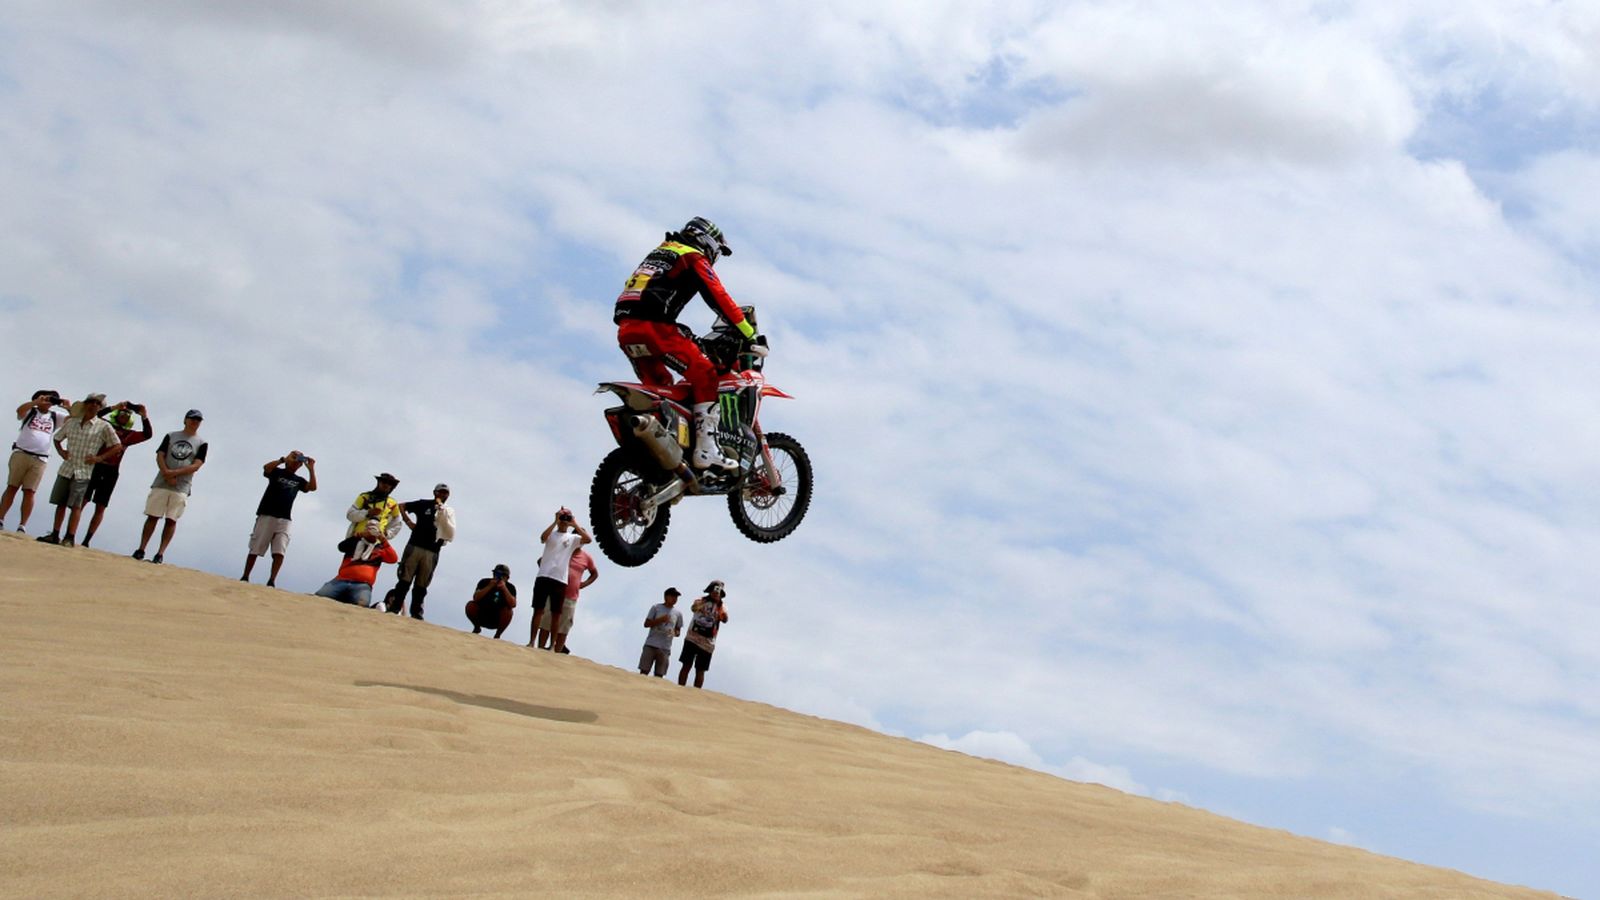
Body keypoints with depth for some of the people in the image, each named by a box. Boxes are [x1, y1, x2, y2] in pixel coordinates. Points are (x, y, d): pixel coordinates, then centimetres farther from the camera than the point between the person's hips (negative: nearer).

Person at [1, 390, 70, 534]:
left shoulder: (55, 416, 16)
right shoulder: (30, 412, 8)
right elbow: (19, 410, -14)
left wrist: (69, 407, -7)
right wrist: (37, 401, -19)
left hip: (40, 460, 2)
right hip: (21, 454, -2)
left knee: (29, 492, -2)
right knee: (12, 487, -2)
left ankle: (22, 526, -4)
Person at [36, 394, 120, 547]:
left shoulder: (104, 426, -2)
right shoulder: (72, 422, 11)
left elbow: (117, 445, -2)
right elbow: (57, 438, 23)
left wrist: (99, 457, -9)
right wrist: (61, 451, 4)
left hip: (83, 472, -4)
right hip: (65, 469, 4)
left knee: (76, 505, -7)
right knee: (60, 503, 7)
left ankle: (70, 537, -5)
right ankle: (55, 535, 14)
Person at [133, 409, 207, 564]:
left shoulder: (201, 444, 7)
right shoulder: (171, 436, 13)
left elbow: (196, 466, -5)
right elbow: (160, 456, 5)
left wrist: (174, 473, -14)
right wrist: (167, 474, -12)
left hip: (181, 488, -1)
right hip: (161, 484, 1)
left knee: (171, 520, -4)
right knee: (152, 516, -1)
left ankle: (160, 553, -3)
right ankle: (141, 549, 1)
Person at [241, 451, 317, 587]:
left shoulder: (299, 480, 15)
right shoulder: (277, 472, 7)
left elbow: (312, 487, -1)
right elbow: (266, 467, -15)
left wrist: (311, 469, -8)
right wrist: (283, 459, -19)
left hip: (284, 520, 3)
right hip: (266, 516, -3)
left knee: (279, 552, -12)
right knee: (255, 549, 0)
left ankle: (272, 581, -14)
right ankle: (245, 577, 8)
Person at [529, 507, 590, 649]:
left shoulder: (573, 538, 12)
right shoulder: (551, 534, 10)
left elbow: (588, 539, -6)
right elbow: (543, 537, -13)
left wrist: (575, 524, -5)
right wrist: (555, 522, -10)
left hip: (560, 580, 2)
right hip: (544, 577, -2)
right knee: (538, 610, -4)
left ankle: (542, 646, 3)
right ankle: (532, 642, -4)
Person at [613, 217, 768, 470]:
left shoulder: (658, 253, 33)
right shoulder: (694, 258, 6)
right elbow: (719, 299, -3)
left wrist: (687, 337, 43)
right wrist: (751, 335, -2)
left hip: (626, 329, 8)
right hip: (653, 326, -8)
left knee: (659, 386, 23)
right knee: (704, 375, -3)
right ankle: (706, 448, -13)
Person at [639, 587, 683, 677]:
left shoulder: (678, 614, 12)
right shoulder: (656, 608, 3)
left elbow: (678, 631, 18)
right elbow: (646, 624, 2)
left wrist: (674, 633, -5)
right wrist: (660, 620, -13)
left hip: (665, 648, 3)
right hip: (651, 645, -3)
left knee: (659, 675, 0)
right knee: (644, 671, -6)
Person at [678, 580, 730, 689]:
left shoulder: (722, 606, 4)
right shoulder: (702, 600, 2)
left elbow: (725, 619, -17)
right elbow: (693, 608, -22)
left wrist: (720, 604, -36)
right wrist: (701, 604, -46)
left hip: (707, 642, 1)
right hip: (692, 638, -1)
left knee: (700, 670, 3)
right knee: (686, 665, -4)